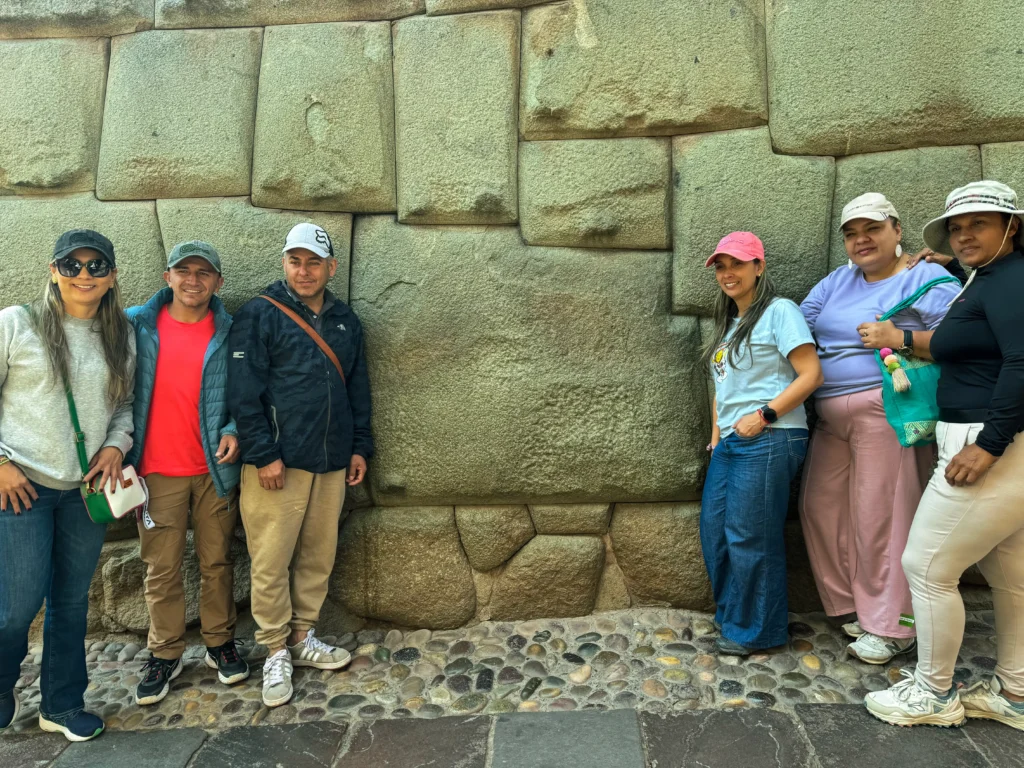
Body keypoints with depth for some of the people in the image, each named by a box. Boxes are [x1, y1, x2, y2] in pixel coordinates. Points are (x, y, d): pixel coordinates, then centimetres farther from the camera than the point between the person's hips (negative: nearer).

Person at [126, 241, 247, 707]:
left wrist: (234, 431, -12)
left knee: (217, 562, 11)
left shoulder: (230, 333, 0)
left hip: (216, 468, 0)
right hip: (157, 471, 0)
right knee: (161, 569, 8)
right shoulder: (135, 325, -1)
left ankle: (220, 643, 27)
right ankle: (165, 654, 24)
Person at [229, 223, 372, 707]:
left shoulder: (345, 321, 13)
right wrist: (263, 454, -14)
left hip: (332, 464, 5)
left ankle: (302, 637, 29)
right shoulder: (260, 316, -4)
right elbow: (244, 392, -9)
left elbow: (357, 389, 18)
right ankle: (276, 652, 17)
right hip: (276, 464, -5)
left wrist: (360, 446, 13)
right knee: (271, 562, 1)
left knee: (318, 557, 12)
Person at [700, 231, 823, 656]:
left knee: (749, 536, -2)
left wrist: (763, 415, -18)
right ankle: (730, 614, 29)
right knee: (713, 527, 10)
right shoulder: (728, 323, 20)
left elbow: (810, 374, -13)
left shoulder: (779, 312, -6)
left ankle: (756, 630, 16)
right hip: (731, 442, 9)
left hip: (768, 441, -8)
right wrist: (716, 437, 17)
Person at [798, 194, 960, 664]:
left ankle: (893, 626, 10)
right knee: (821, 507, 7)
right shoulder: (837, 281, 18)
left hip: (886, 411, -7)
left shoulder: (927, 278, -1)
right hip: (830, 417, 7)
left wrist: (900, 338, -20)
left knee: (881, 517, -6)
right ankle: (856, 606, 22)